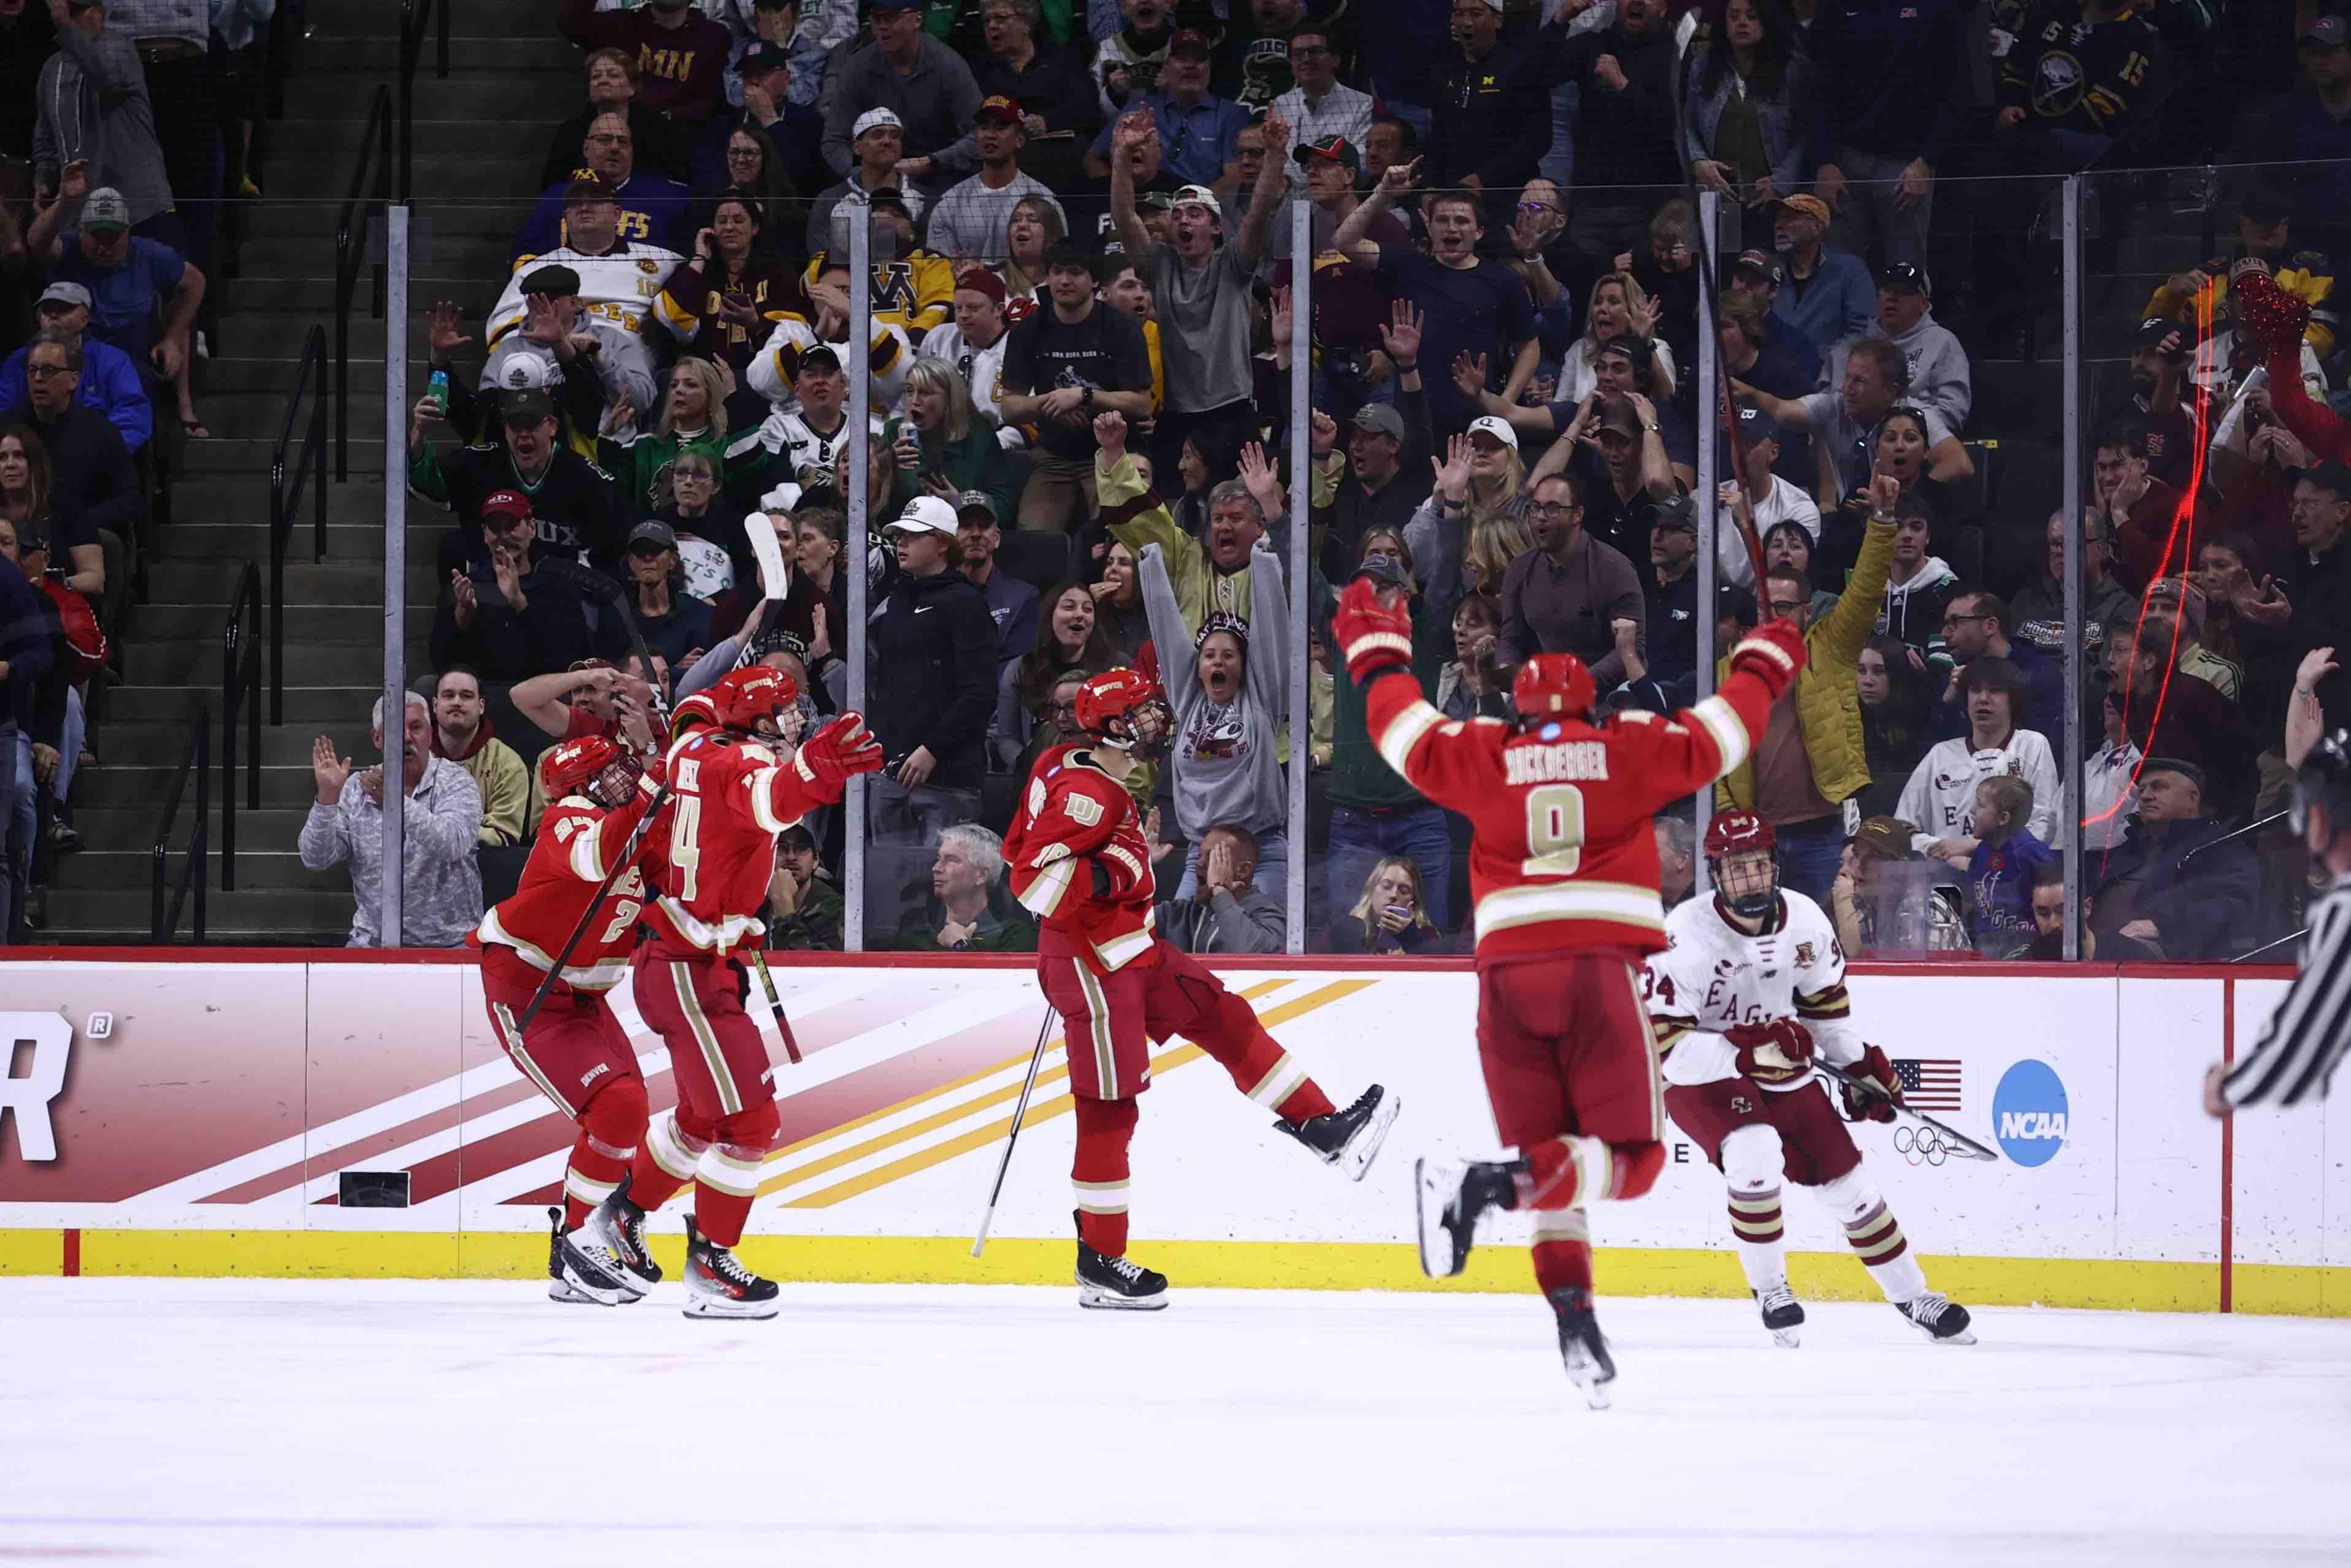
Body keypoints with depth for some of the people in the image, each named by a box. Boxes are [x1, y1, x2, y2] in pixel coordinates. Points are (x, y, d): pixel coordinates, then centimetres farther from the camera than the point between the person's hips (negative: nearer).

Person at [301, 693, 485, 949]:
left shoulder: (454, 782, -1)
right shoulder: (357, 788, 8)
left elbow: (452, 845, -20)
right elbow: (316, 858, 1)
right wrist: (327, 796, -12)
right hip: (374, 943, 3)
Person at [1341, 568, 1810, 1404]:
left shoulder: (1483, 755, 11)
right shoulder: (1628, 747, 9)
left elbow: (1405, 731, 23)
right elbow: (1716, 735, 18)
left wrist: (1376, 650, 40)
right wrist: (1762, 664, 38)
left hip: (1509, 970, 3)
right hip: (1600, 967, -3)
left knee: (1549, 1160, 12)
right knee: (1631, 1158, -2)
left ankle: (1574, 1317, -4)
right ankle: (1487, 1182, -26)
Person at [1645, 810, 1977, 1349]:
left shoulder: (1804, 919, -9)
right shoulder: (1686, 936, -27)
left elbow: (1826, 998, 10)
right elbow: (1665, 1046, -29)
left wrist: (1863, 1065, 10)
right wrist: (1745, 1049, -39)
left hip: (1782, 1072, 5)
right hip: (1703, 1079, -5)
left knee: (1846, 1180, 8)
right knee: (1755, 1153, -32)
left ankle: (1912, 1296, 27)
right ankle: (1770, 1290, -12)